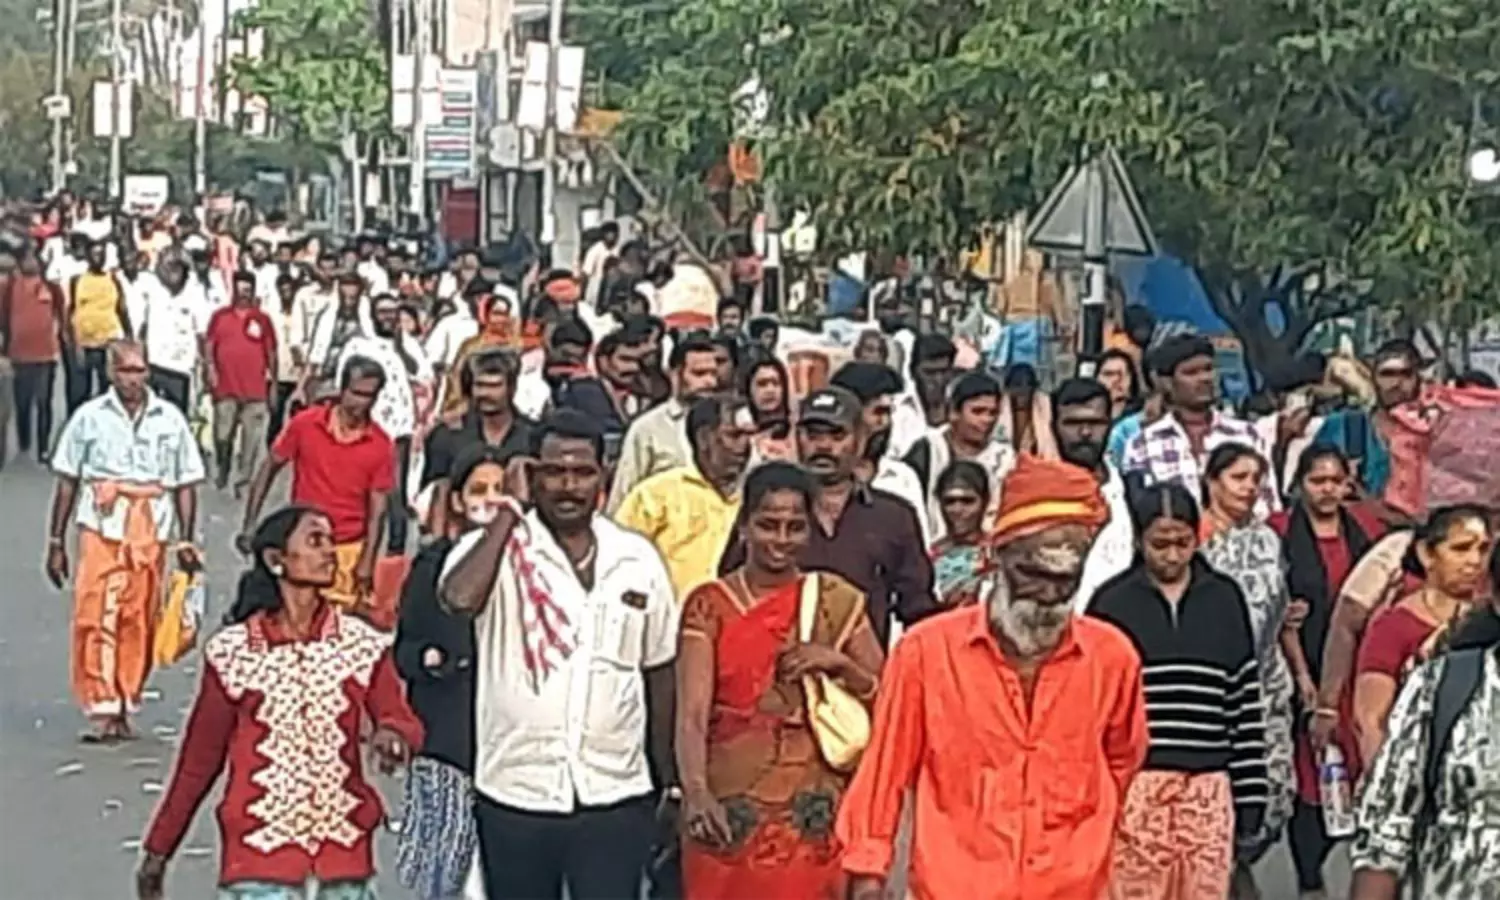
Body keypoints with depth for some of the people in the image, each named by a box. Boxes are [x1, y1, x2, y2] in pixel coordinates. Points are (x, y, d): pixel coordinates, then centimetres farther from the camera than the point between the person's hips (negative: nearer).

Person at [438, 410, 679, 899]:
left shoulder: (638, 558, 4)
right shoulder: (496, 547, -5)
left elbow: (659, 672, 12)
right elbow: (459, 598, -29)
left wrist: (670, 783, 13)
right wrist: (510, 509, -17)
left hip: (615, 797, 1)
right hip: (514, 795, -1)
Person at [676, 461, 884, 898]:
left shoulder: (837, 602, 6)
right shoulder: (709, 606, 0)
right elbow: (692, 712, -9)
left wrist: (839, 663, -8)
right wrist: (696, 791, -25)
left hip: (813, 815, 1)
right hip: (729, 813, -1)